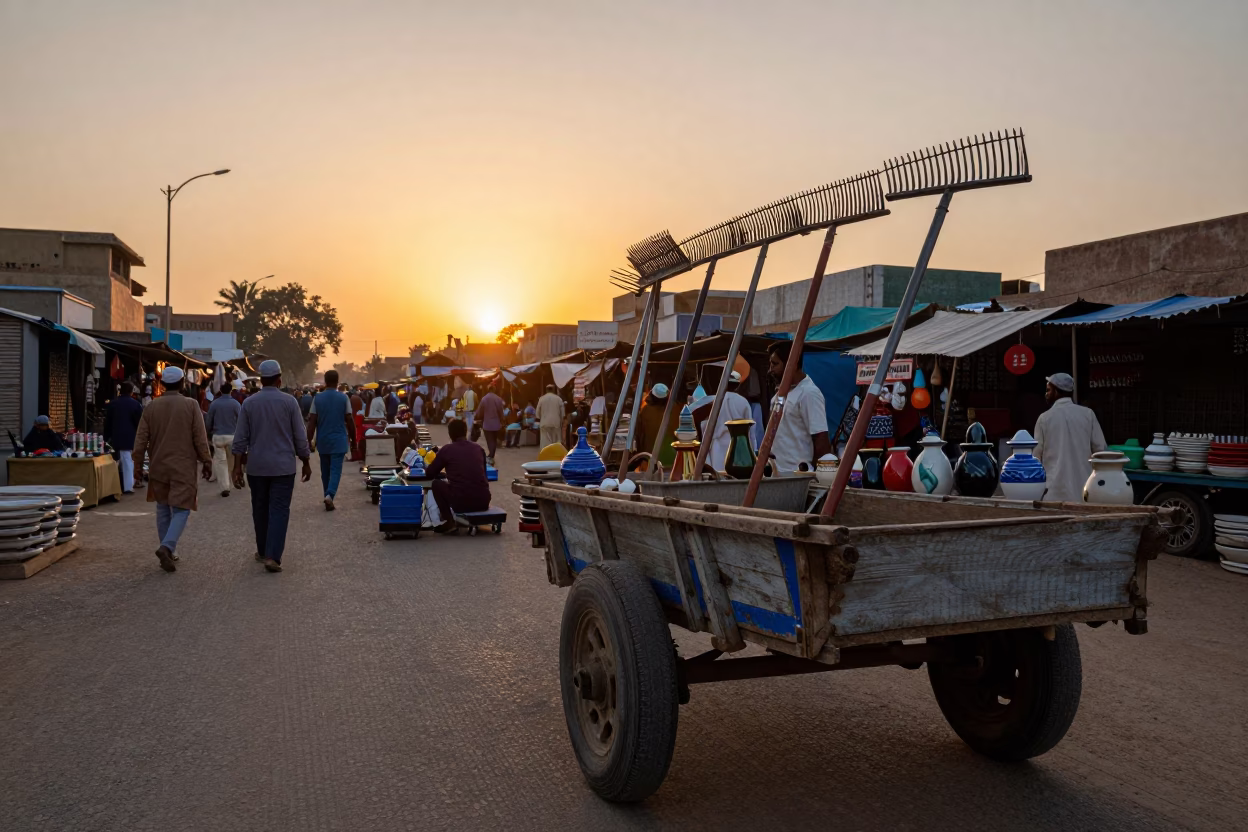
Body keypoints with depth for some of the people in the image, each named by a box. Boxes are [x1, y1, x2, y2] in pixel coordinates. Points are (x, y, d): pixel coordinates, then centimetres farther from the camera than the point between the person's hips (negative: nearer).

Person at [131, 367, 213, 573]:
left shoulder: (151, 407, 1)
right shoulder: (191, 405, -8)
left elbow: (141, 438, 2)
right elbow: (200, 438, -7)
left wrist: (137, 462, 11)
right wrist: (206, 461, 2)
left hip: (158, 467, 4)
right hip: (183, 467, -3)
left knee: (163, 509, 14)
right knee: (181, 510, -1)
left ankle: (169, 552, 18)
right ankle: (167, 547, -20)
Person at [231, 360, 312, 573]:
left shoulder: (249, 403, 0)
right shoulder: (289, 402, -6)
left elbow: (240, 439, 0)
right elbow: (300, 437, -3)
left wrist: (237, 467, 4)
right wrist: (306, 463, 7)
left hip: (257, 467, 3)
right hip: (283, 466, -2)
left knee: (260, 509, 15)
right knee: (279, 510, -2)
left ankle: (263, 551, 27)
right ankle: (272, 556, -11)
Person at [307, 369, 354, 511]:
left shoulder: (317, 398, -1)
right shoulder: (344, 398, -5)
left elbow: (312, 421, -2)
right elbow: (349, 420, -3)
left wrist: (309, 441, 2)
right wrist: (352, 438, 9)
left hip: (323, 440, 2)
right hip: (338, 440, -2)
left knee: (325, 471, 14)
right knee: (335, 470, -3)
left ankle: (328, 496, 21)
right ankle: (330, 495, -23)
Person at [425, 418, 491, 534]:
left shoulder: (447, 449, 2)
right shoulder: (478, 448, 12)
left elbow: (429, 473, 12)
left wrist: (446, 471, 35)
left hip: (461, 503, -5)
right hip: (483, 502, 5)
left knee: (437, 484, 22)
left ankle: (449, 522, 11)